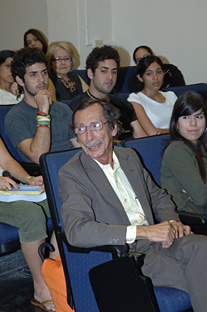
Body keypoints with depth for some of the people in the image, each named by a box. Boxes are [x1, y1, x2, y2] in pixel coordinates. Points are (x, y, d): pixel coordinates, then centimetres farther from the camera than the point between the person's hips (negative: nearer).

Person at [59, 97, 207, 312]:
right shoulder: (71, 173, -6)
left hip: (153, 240, 6)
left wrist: (172, 222, 0)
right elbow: (76, 230, -20)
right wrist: (142, 231, -25)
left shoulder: (129, 157, 14)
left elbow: (158, 197, 25)